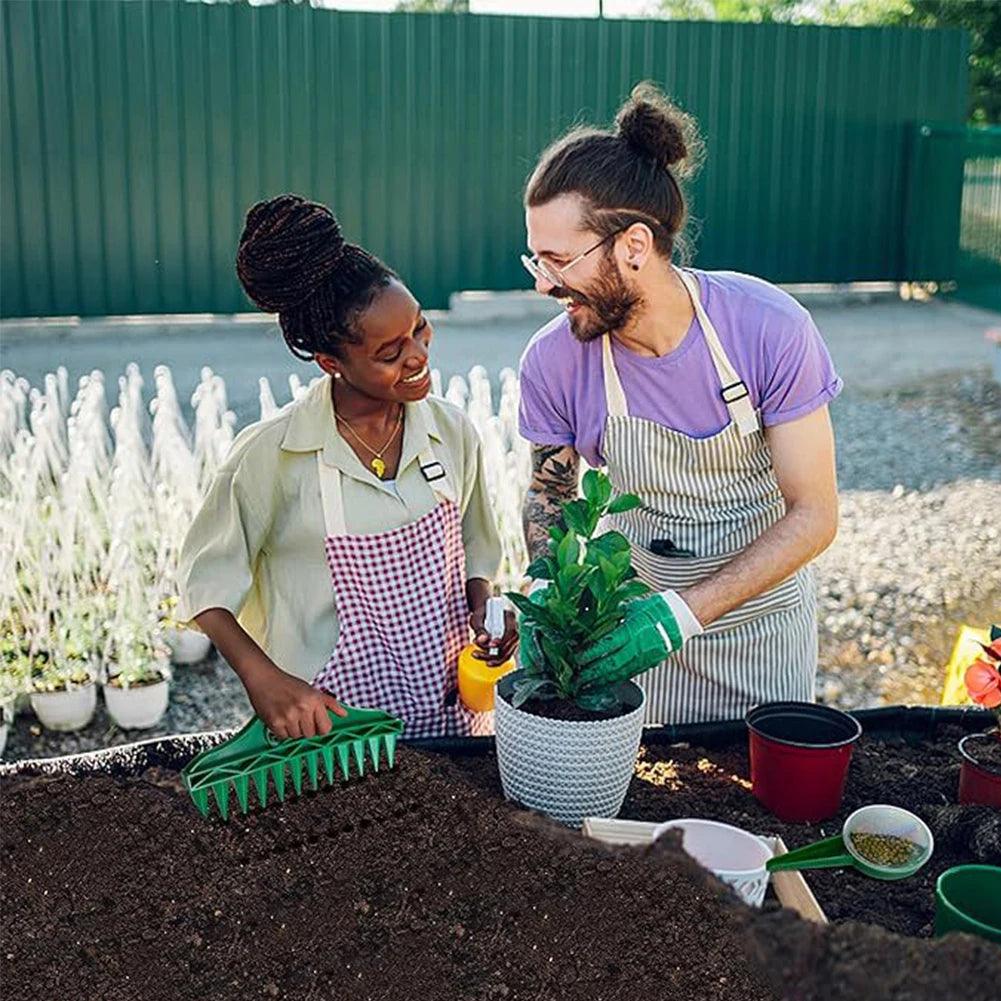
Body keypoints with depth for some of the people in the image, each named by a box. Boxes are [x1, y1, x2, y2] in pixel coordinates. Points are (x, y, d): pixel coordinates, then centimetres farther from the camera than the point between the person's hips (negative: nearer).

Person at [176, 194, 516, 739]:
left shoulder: (451, 432, -3)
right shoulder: (271, 454, -16)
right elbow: (206, 582, -6)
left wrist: (482, 607, -7)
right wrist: (266, 681, -19)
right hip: (329, 717, -3)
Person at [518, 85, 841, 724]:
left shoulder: (770, 329, -26)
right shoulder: (553, 361, -19)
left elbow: (813, 515, -21)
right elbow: (550, 492, 0)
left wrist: (684, 613, -31)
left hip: (761, 609, -1)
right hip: (632, 606, 1)